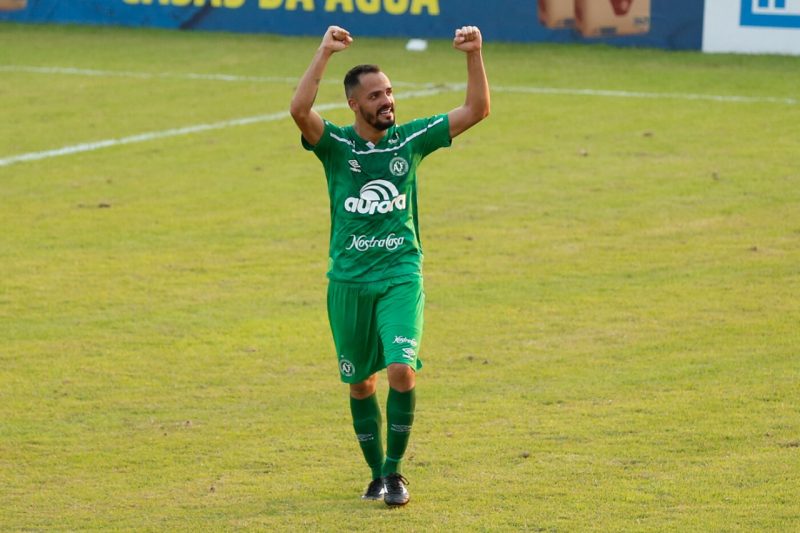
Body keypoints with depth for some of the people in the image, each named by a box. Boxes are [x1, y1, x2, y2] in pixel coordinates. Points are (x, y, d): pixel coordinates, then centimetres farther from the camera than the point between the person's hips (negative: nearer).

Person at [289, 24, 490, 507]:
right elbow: (300, 110, -23)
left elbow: (477, 110, 1)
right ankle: (377, 474, 26)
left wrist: (474, 55, -11)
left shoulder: (411, 139, 3)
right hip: (349, 281, 0)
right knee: (362, 384, 9)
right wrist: (324, 53, -29)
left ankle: (395, 471, -5)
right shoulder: (336, 145, -3)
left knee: (402, 370, -18)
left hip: (401, 277, 0)